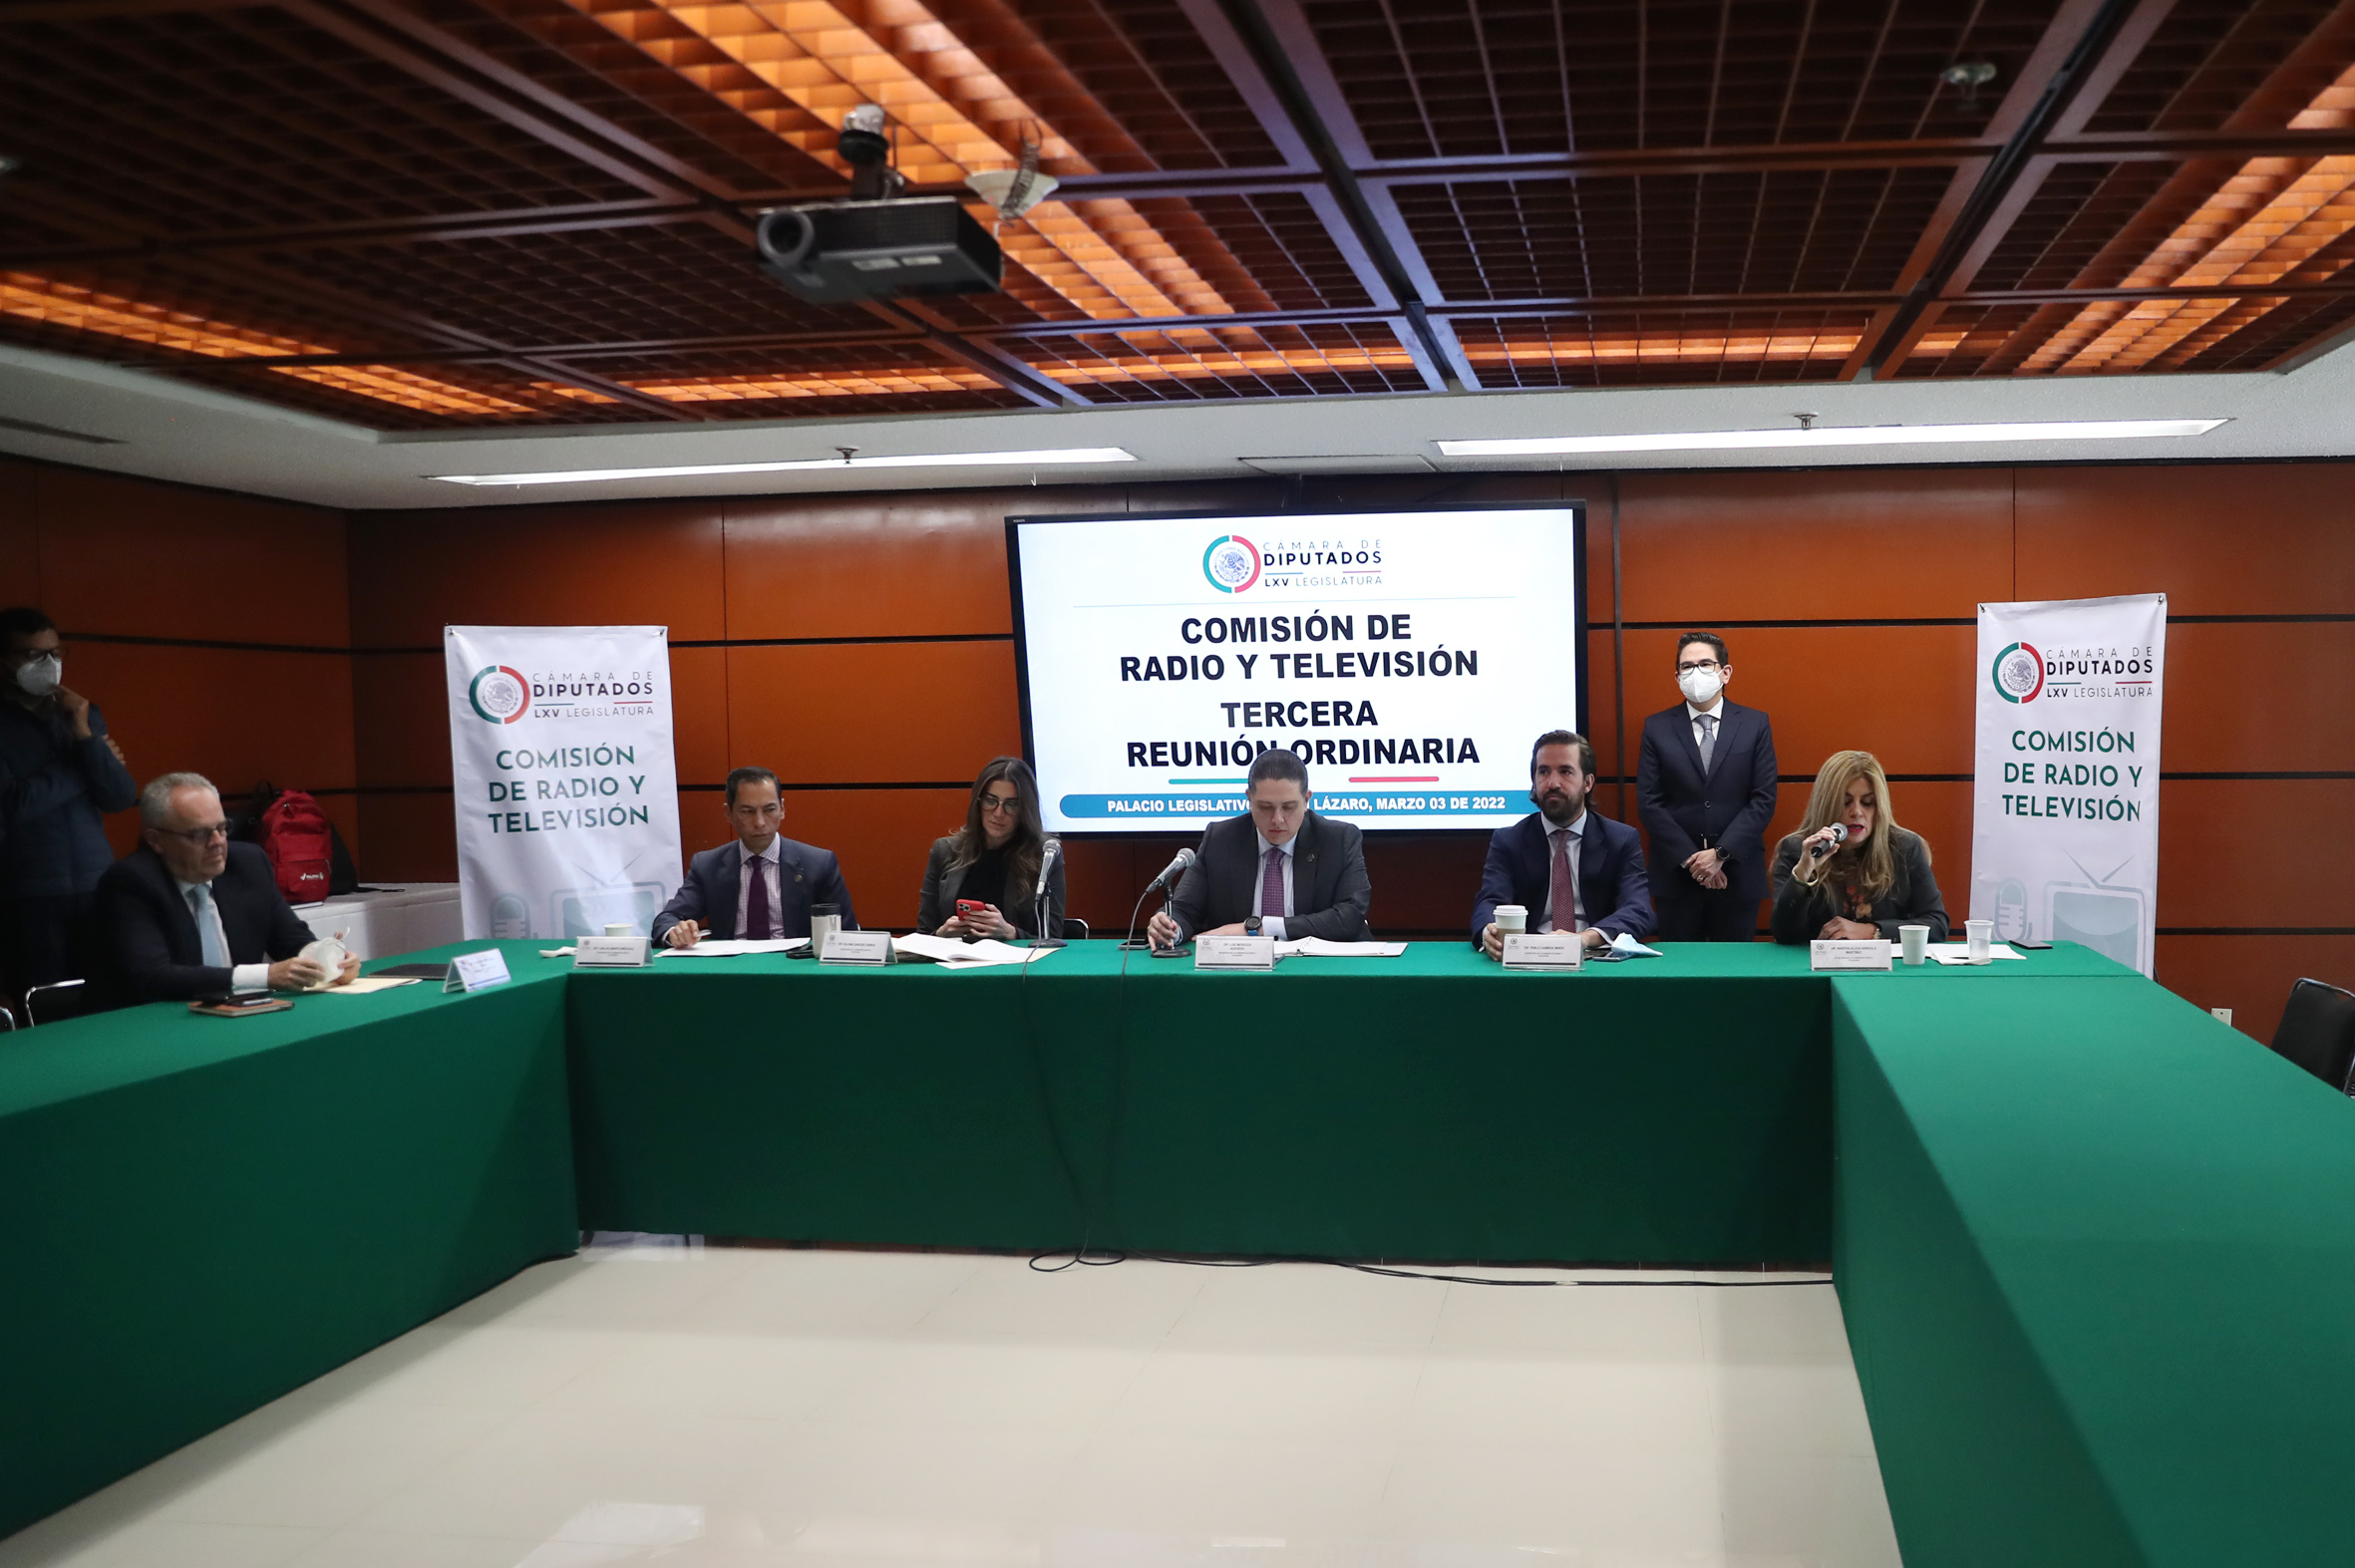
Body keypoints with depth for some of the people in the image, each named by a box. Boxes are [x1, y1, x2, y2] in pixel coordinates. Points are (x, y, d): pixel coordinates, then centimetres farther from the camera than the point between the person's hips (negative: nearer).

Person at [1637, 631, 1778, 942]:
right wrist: (1690, 859, -10)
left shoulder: (1755, 725, 5)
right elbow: (1648, 803, -1)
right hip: (1676, 876, 0)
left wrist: (1720, 854, -11)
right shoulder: (1657, 728, 5)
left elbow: (1763, 800, -2)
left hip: (1738, 874, 0)